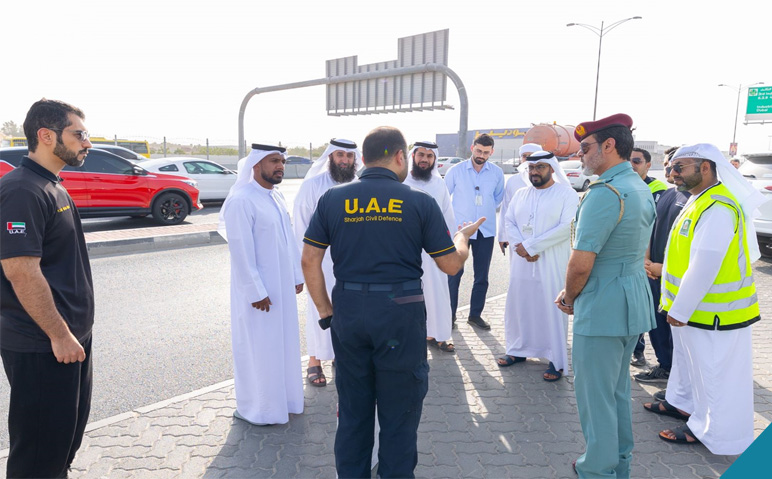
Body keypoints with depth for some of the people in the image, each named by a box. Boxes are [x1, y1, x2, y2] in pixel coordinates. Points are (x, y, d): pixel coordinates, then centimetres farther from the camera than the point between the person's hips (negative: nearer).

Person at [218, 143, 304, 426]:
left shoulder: (276, 196, 8)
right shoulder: (241, 201, -17)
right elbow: (241, 251, -19)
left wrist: (297, 276, 12)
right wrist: (255, 292, -18)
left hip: (282, 285, 8)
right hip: (258, 290, -8)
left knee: (283, 343, 17)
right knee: (257, 347, 5)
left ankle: (281, 398, 34)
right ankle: (254, 409, 22)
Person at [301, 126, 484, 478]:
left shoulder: (332, 199, 1)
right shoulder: (420, 202, -6)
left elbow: (310, 259, 0)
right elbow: (451, 264, -2)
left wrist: (325, 310, 8)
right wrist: (463, 237, 18)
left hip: (348, 312, 3)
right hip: (401, 314, -3)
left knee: (352, 409, 20)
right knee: (399, 412, 15)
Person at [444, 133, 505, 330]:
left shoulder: (497, 173, 2)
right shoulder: (456, 171, -4)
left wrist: (487, 210, 6)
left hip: (486, 230, 3)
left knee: (482, 276, 9)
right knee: (454, 273, 0)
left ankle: (475, 314, 23)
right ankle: (450, 314, 13)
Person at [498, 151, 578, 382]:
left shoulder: (566, 194, -4)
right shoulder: (520, 194, 13)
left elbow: (567, 227, -15)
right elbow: (509, 221, 7)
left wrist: (531, 246, -16)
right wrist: (520, 247, -12)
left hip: (552, 264, -5)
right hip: (521, 262, 5)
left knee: (551, 309, -2)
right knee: (518, 305, 10)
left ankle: (557, 361, 8)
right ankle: (518, 350, 25)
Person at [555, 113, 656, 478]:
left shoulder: (604, 193, -21)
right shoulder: (642, 190, 10)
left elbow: (580, 264, -24)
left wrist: (568, 297, -4)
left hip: (602, 308, -10)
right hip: (635, 301, 10)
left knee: (595, 393, 5)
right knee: (618, 387, 23)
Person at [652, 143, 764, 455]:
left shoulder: (718, 208, -25)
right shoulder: (700, 200, 8)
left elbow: (704, 267, -28)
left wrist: (680, 310, -20)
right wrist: (677, 305, 15)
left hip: (711, 312, -10)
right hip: (691, 307, 10)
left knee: (713, 372, 6)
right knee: (687, 359, 25)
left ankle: (708, 431, 21)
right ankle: (683, 403, 43)